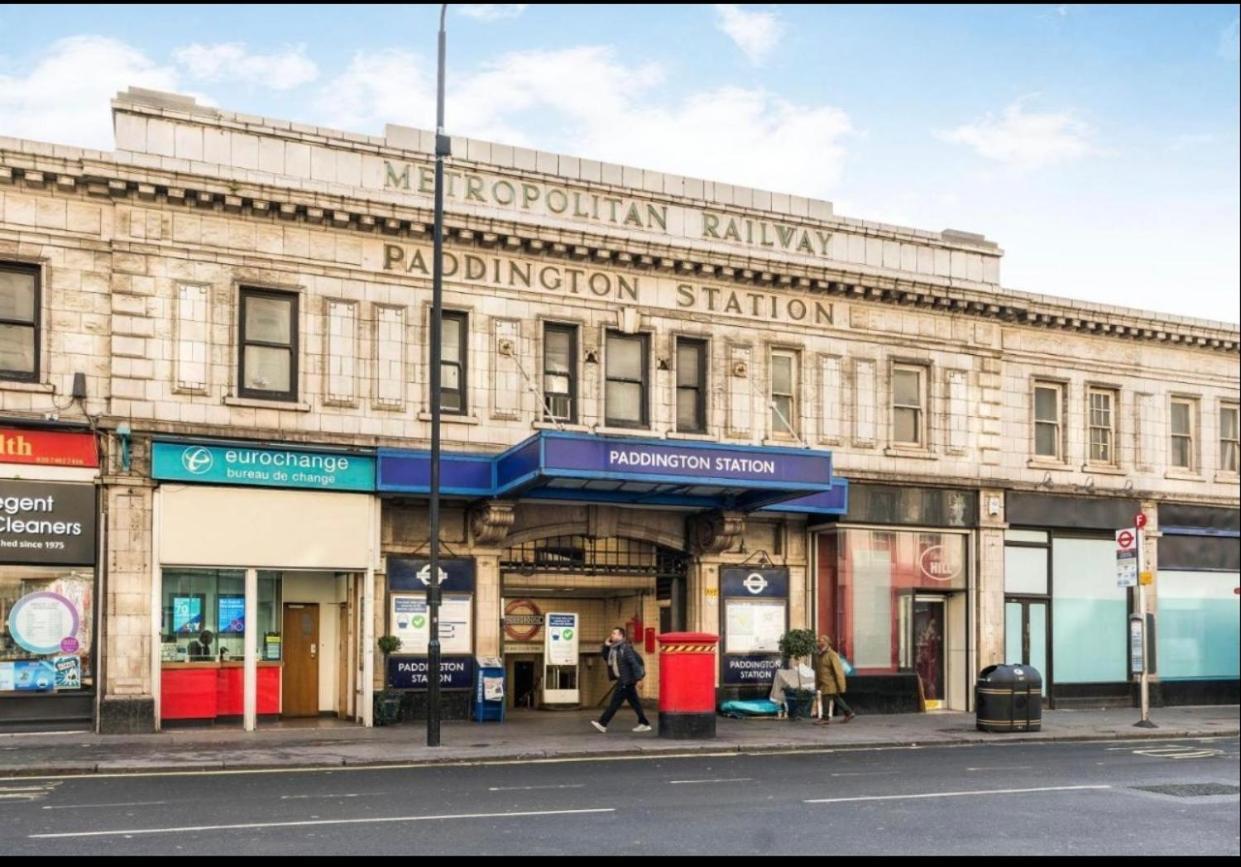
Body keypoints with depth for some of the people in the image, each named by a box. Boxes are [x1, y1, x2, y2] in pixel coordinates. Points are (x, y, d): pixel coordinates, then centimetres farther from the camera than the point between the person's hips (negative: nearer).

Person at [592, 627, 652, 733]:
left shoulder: (625, 648, -16)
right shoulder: (613, 648, 12)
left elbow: (634, 663, -20)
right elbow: (605, 657, 20)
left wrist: (638, 678, -22)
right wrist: (606, 645, 5)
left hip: (626, 680, -9)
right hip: (622, 680, 9)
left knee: (615, 702, -6)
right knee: (634, 702, 11)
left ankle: (602, 724, -4)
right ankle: (644, 724, 16)